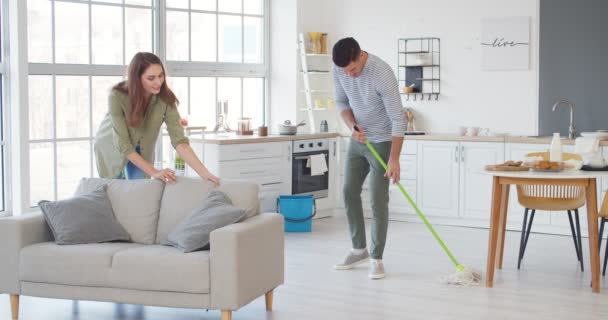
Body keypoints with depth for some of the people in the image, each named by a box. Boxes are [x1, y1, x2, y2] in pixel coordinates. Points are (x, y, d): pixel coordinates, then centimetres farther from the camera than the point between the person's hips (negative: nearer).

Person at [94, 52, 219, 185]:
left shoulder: (165, 98, -27)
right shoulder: (117, 96, -33)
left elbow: (179, 140, -31)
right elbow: (123, 144, -33)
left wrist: (205, 174, -43)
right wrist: (154, 172, -40)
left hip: (141, 152, 2)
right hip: (112, 149, -2)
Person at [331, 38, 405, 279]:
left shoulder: (382, 73, -30)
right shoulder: (339, 69, -11)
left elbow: (397, 118, -27)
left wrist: (394, 159, -28)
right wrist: (352, 127, -16)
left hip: (382, 143, -6)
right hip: (358, 141, 7)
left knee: (378, 200, -7)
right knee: (349, 192, 9)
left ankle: (376, 259, 3)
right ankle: (359, 249, 23)